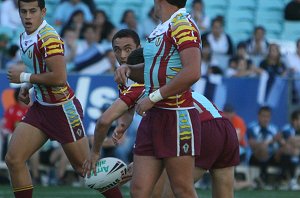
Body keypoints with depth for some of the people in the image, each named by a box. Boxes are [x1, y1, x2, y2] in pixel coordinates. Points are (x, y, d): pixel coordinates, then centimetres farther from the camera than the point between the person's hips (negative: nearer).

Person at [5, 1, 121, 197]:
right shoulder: (25, 37, 7)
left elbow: (59, 78, -29)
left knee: (84, 167, 2)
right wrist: (27, 86, 7)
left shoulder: (49, 38, -21)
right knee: (13, 159, -3)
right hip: (41, 106, 8)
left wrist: (24, 77, -19)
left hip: (63, 108, -8)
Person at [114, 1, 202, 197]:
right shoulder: (161, 29, 16)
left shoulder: (182, 24, -12)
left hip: (177, 118, -9)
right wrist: (127, 69, 8)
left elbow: (192, 72, -24)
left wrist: (153, 98, -20)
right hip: (152, 118, 9)